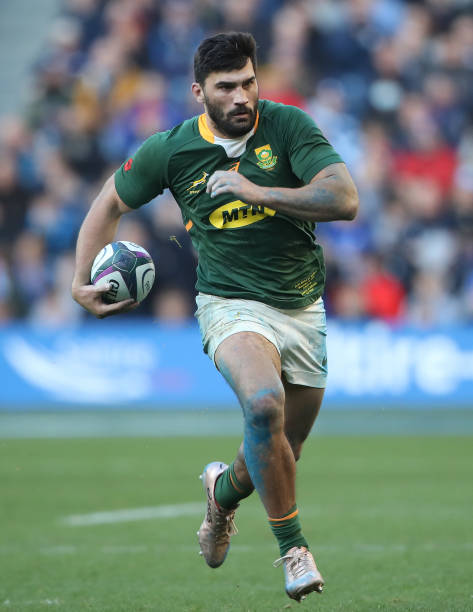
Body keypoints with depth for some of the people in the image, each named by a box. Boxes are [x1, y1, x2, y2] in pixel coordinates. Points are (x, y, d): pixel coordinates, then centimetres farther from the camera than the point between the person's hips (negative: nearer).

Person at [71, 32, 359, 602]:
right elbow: (110, 202, 11)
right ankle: (293, 546, -18)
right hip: (232, 304, -2)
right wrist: (81, 281, 4)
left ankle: (225, 489, 48)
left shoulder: (289, 127, -9)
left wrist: (256, 192, -25)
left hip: (303, 308, 2)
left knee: (280, 455, 11)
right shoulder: (170, 149, -5)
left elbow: (345, 200, -19)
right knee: (264, 405, -32)